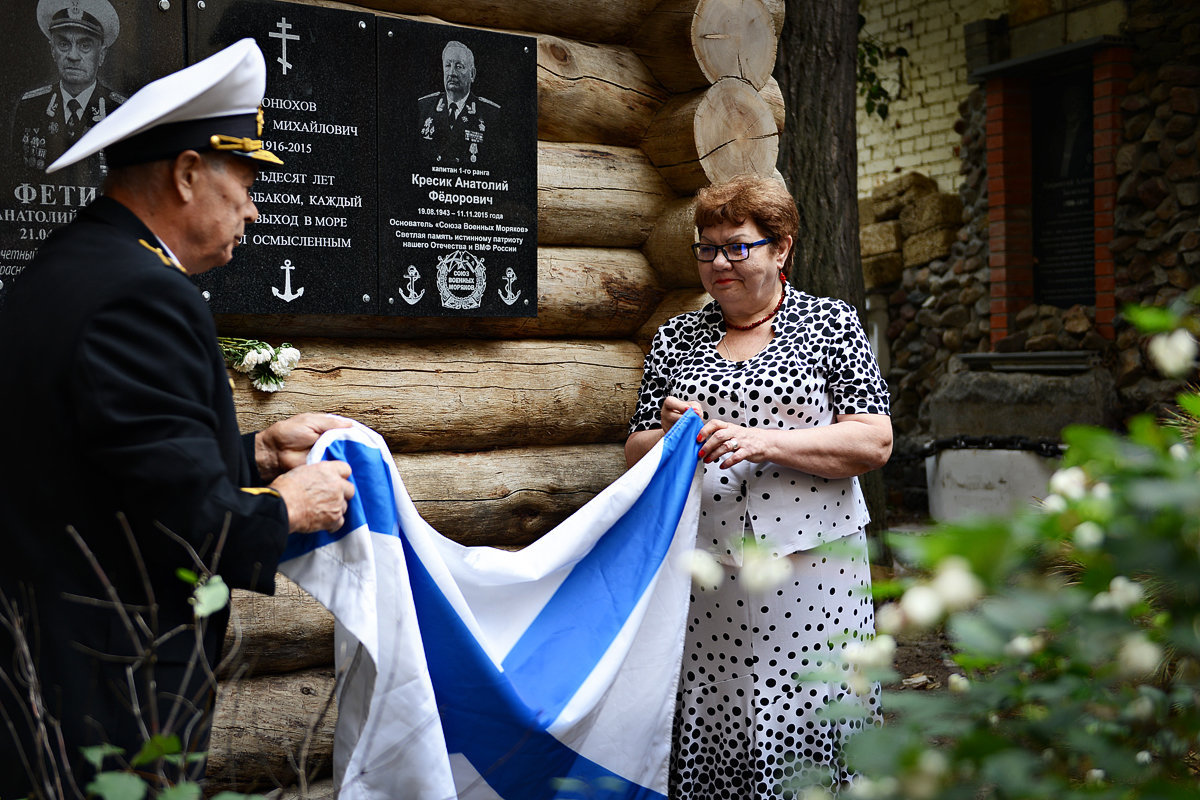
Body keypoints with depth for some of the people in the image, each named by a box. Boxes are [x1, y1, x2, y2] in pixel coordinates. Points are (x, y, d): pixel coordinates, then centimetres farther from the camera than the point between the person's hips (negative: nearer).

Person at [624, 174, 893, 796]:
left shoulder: (830, 322, 5)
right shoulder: (675, 338, 13)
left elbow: (874, 442, -4)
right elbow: (635, 453, 13)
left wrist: (763, 442, -16)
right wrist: (669, 437, -10)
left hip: (808, 566, -2)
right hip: (703, 576, 2)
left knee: (803, 735, 0)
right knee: (708, 730, 3)